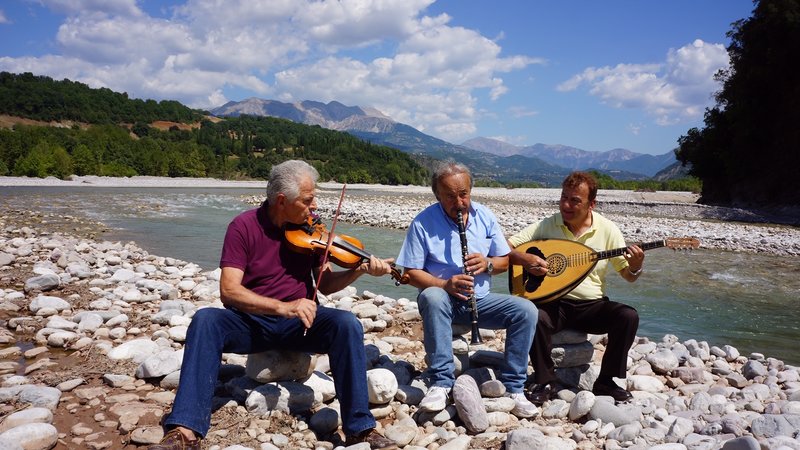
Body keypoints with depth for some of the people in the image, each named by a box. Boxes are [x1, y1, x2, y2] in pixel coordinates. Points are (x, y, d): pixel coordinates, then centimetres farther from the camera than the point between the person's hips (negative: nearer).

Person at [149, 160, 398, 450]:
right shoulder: (244, 226, -9)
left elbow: (325, 284, 4)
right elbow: (228, 291, -19)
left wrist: (360, 270, -15)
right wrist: (283, 307, -32)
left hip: (299, 322, 2)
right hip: (251, 320, -1)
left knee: (347, 323, -27)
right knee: (205, 320, -30)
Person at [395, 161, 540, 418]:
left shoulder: (485, 216, 5)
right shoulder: (423, 223, -7)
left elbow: (504, 261, 10)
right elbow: (411, 273, -8)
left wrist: (487, 264, -14)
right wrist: (445, 284, -25)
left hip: (479, 300, 3)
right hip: (444, 299, -3)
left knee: (526, 310, -20)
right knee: (432, 297, -38)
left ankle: (514, 387, -11)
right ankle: (440, 383, -30)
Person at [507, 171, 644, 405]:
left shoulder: (607, 230, -1)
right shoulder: (546, 225, -3)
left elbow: (628, 275, 3)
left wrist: (635, 267, -21)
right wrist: (524, 258, -25)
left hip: (592, 305, 2)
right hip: (554, 303, -1)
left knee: (629, 316, -24)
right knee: (535, 316, -33)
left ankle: (606, 381, -4)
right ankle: (546, 381, -10)